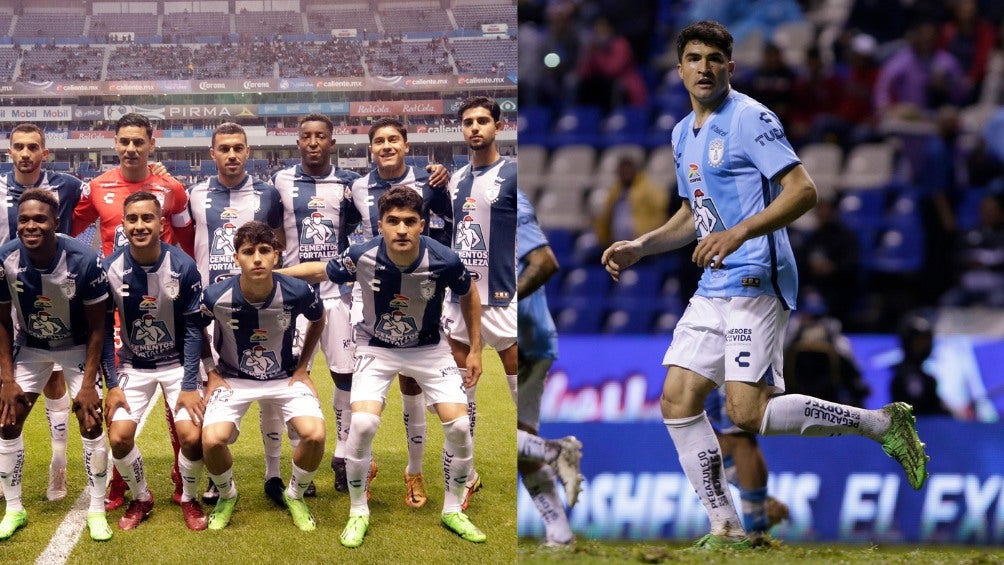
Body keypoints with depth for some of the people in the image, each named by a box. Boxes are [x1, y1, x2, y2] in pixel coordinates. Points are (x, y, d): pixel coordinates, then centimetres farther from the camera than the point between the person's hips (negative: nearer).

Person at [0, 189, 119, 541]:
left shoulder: (83, 261, -31)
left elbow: (97, 326, -18)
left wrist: (88, 383, -19)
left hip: (77, 347, -2)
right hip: (30, 347, 2)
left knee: (91, 422, -9)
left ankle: (96, 511, 4)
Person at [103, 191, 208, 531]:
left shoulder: (183, 266, -19)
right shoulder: (110, 269, -16)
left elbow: (193, 328, -11)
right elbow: (103, 330, -6)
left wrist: (189, 385, -14)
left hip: (178, 363, -1)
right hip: (133, 367, 1)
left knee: (192, 436, -16)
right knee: (118, 436, -14)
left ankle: (189, 499, 13)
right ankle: (140, 499, 14)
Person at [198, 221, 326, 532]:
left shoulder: (297, 292, -20)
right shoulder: (216, 296, -21)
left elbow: (318, 321, 5)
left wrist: (302, 367, 3)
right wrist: (211, 374, -1)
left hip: (285, 377, 1)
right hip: (233, 378, 0)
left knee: (315, 435, -24)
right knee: (212, 440, -25)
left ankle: (295, 495, 8)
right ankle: (226, 495, 9)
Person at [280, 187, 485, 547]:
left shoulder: (444, 261, -27)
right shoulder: (362, 257, -27)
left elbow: (469, 294, -4)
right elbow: (320, 271, -6)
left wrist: (475, 349, 1)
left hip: (428, 348, 1)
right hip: (376, 348, -1)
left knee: (459, 425, -11)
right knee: (362, 424, -21)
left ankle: (452, 511, 13)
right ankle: (358, 513, 1)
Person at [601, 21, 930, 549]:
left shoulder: (749, 119, -9)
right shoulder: (683, 134, 18)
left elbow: (803, 190, -18)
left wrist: (738, 233, -28)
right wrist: (639, 247, 17)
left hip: (756, 283, -9)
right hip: (712, 288, 9)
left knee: (748, 411, -17)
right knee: (677, 402, 1)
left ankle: (882, 422, -2)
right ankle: (726, 530, 8)